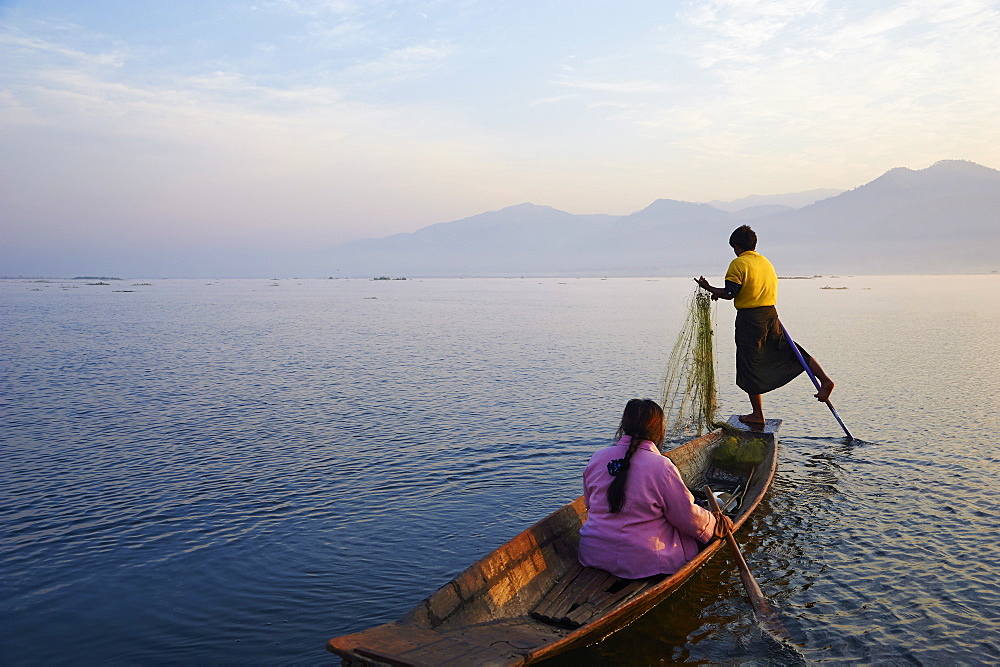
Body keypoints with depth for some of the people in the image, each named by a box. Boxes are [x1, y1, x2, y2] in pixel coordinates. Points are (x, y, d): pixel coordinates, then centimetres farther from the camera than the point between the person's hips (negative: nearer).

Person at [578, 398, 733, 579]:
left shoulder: (597, 458, -1)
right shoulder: (662, 466, -17)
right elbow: (688, 516, -7)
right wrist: (716, 524, 13)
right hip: (643, 562, -6)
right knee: (695, 539, 13)